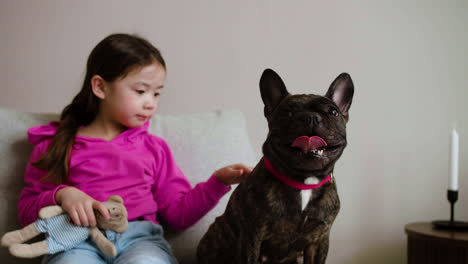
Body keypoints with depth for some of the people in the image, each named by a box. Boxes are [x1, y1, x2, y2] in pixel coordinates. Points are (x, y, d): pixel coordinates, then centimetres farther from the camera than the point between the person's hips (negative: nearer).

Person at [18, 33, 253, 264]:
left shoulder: (153, 147, 21)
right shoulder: (58, 145, 14)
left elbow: (178, 213, 18)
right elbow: (27, 210, 10)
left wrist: (218, 181, 6)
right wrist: (62, 195, -10)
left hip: (140, 237, 1)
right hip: (79, 239, -1)